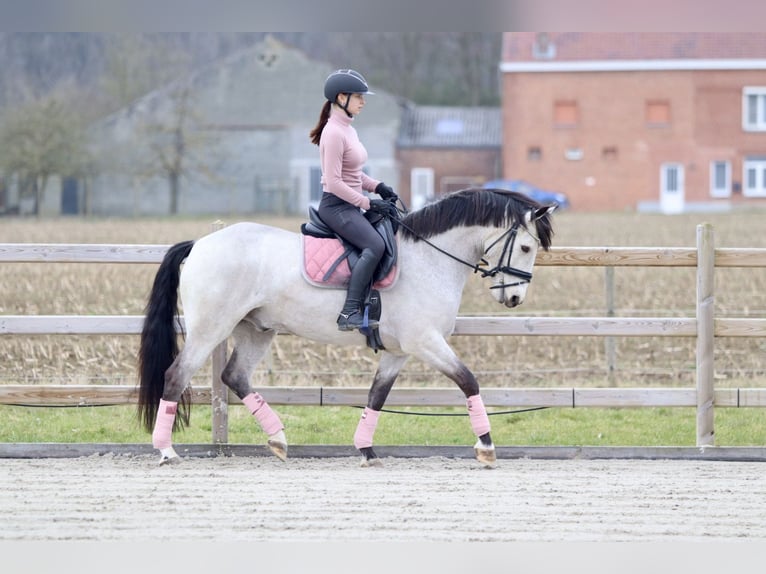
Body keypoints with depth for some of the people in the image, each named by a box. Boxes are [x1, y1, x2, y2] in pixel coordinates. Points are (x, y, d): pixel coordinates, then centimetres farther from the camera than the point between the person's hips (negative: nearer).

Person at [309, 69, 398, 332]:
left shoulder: (348, 130, 15)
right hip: (336, 206, -11)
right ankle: (350, 312, -34)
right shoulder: (334, 133, -16)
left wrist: (378, 187, 8)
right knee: (375, 245, -29)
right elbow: (334, 182, -21)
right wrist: (368, 203, -19)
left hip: (350, 206, 11)